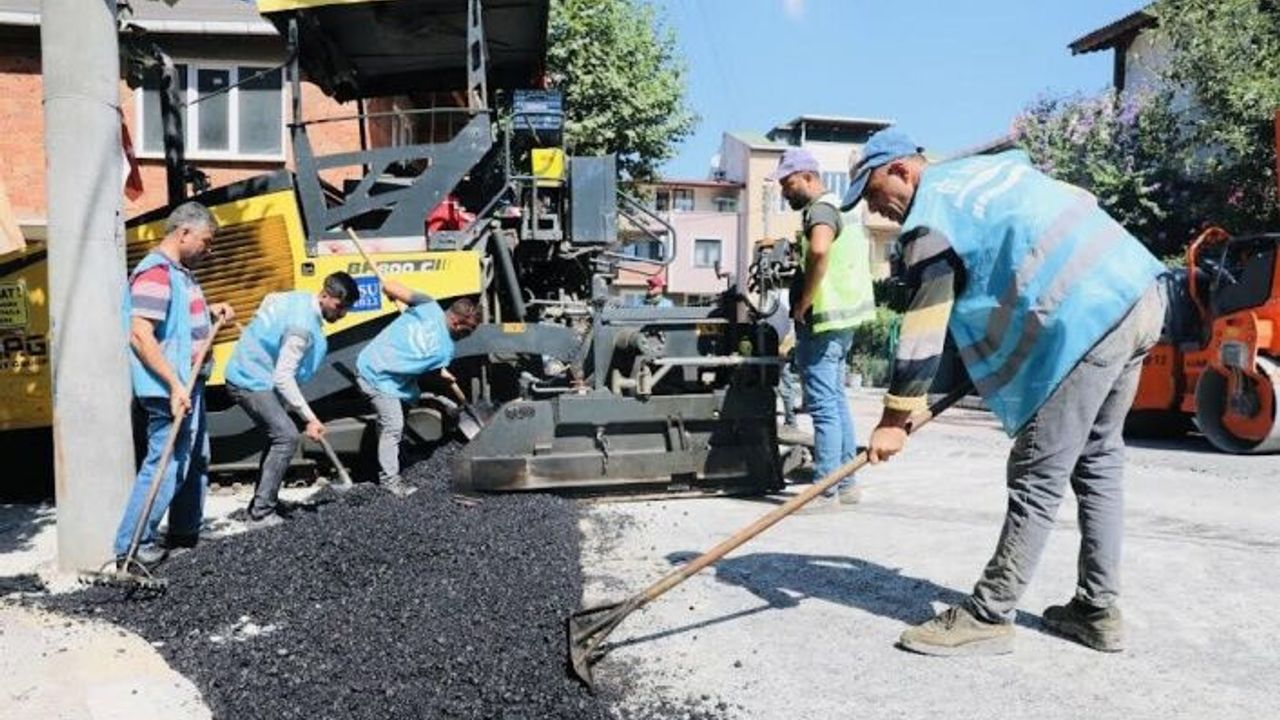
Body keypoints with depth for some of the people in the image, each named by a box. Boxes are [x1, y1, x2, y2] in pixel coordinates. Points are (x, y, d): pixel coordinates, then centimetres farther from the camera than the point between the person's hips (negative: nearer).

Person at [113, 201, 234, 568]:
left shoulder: (179, 272, 13)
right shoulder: (155, 273, -17)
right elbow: (141, 335, -25)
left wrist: (210, 311, 10)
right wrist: (175, 385, -27)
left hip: (188, 384, 11)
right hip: (170, 389, -11)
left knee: (196, 459, 19)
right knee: (167, 464, -9)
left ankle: (185, 532, 32)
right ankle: (131, 546, 0)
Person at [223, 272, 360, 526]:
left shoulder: (300, 299, 2)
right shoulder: (302, 326, -26)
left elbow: (270, 299, 24)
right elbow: (283, 377, -26)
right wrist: (310, 418, -24)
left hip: (248, 374, 10)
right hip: (252, 381, -10)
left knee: (279, 437, 13)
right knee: (287, 437, -15)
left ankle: (260, 505, 19)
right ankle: (261, 513, -13)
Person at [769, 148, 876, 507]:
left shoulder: (821, 209, -13)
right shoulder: (841, 207, 18)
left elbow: (819, 250, -36)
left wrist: (803, 304, -25)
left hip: (822, 320, -10)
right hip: (844, 318, 10)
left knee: (824, 406, -7)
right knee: (837, 401, 15)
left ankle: (826, 489, -4)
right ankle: (846, 483, 21)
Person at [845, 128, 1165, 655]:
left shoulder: (931, 218, -6)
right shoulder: (996, 165, 20)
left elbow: (923, 326, -12)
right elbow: (1083, 202, 27)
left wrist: (894, 419, -8)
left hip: (1087, 319, -9)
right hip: (1141, 293, 9)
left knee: (1037, 479, -5)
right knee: (1098, 460, 15)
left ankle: (988, 617, 3)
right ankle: (1097, 610, 23)